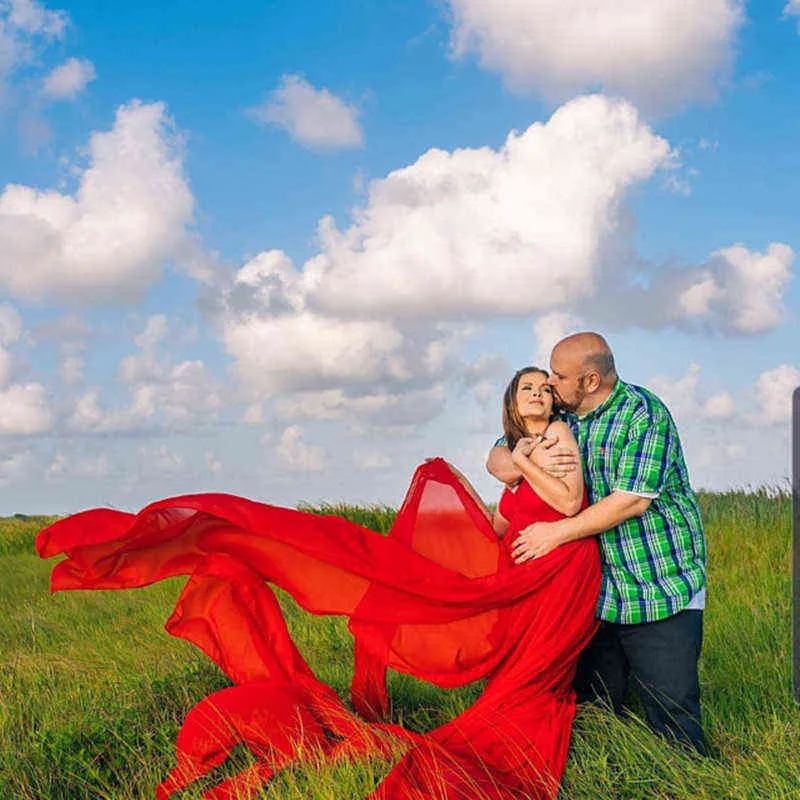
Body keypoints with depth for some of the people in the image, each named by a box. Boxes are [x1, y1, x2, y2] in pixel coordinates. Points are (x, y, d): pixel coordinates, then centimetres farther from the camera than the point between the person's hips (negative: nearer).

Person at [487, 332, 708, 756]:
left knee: (672, 720, -6)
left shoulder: (644, 414, -13)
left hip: (662, 591, -7)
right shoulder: (561, 418, 9)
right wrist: (530, 458, -14)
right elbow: (497, 461, 10)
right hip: (599, 592, 7)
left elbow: (632, 500, -21)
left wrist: (557, 533, -16)